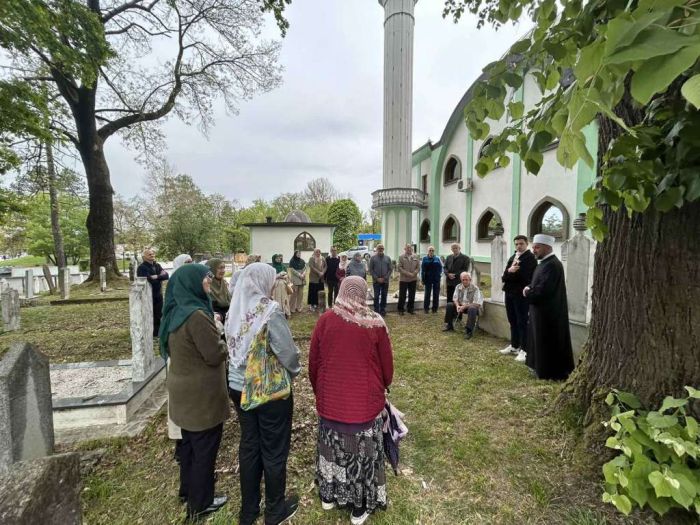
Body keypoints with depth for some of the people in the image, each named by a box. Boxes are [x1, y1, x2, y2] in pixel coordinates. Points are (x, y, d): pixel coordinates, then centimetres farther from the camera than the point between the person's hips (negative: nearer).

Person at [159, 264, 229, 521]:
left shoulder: (176, 310, 1)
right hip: (202, 394, -9)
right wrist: (221, 339, -5)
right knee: (204, 448, 12)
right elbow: (215, 355, -25)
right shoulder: (197, 315, -28)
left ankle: (188, 490, 46)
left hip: (184, 389, 9)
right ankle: (200, 503, 31)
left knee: (189, 442, 26)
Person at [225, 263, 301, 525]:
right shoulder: (269, 310, -23)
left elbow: (233, 346, 7)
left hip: (239, 386, 6)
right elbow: (286, 350, -20)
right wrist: (295, 370, 0)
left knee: (249, 445, 23)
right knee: (274, 450, 15)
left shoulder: (236, 309, -2)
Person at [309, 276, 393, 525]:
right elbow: (387, 365, -3)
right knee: (361, 451, 17)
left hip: (331, 399, 2)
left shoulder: (325, 320, -10)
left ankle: (329, 496, 45)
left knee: (332, 447, 24)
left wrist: (319, 392, 16)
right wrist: (381, 389, 17)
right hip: (364, 401, -2)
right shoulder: (375, 323, -14)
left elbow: (313, 362, -1)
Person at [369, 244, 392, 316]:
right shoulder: (373, 258, 1)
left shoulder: (387, 258, 6)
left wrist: (385, 278, -7)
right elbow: (371, 270, 0)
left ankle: (383, 311, 19)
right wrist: (377, 278, -9)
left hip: (385, 281, 2)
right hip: (376, 281, -2)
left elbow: (390, 269, 5)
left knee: (384, 296, 8)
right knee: (376, 297, 0)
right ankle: (376, 312, 6)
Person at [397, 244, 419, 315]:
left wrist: (414, 273, -11)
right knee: (402, 295, 2)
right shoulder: (401, 257, -2)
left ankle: (410, 309, 23)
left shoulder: (415, 258, 8)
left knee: (412, 295, 10)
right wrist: (407, 273, -17)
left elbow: (418, 267, 6)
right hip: (403, 279, -3)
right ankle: (400, 310, 12)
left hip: (413, 279, 4)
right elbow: (399, 268, -8)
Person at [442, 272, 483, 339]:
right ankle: (449, 325, 3)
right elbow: (455, 299, 0)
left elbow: (477, 304, -23)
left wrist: (464, 307, -29)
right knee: (449, 305, -11)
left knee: (472, 309, -38)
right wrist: (457, 306, -22)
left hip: (472, 306, -5)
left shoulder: (475, 288, -18)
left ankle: (469, 331, -31)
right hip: (461, 305, 5)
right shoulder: (458, 287, -2)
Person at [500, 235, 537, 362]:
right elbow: (504, 276, 3)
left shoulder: (530, 258, -6)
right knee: (513, 321, 15)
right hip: (509, 293, 7)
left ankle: (523, 349, 7)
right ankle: (514, 345, 27)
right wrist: (509, 271, -16)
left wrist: (511, 273, -10)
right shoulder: (512, 257, 13)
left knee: (522, 322, -1)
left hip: (521, 295, -7)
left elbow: (524, 276, -20)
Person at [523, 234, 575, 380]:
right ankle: (541, 367, 31)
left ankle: (550, 373, 15)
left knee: (548, 344, 2)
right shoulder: (545, 263, 11)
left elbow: (542, 291, -26)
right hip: (542, 311, 10)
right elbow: (537, 285, 16)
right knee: (541, 342, 19)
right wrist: (529, 289, -4)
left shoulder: (552, 265, -21)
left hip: (548, 313, -10)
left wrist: (527, 292, -9)